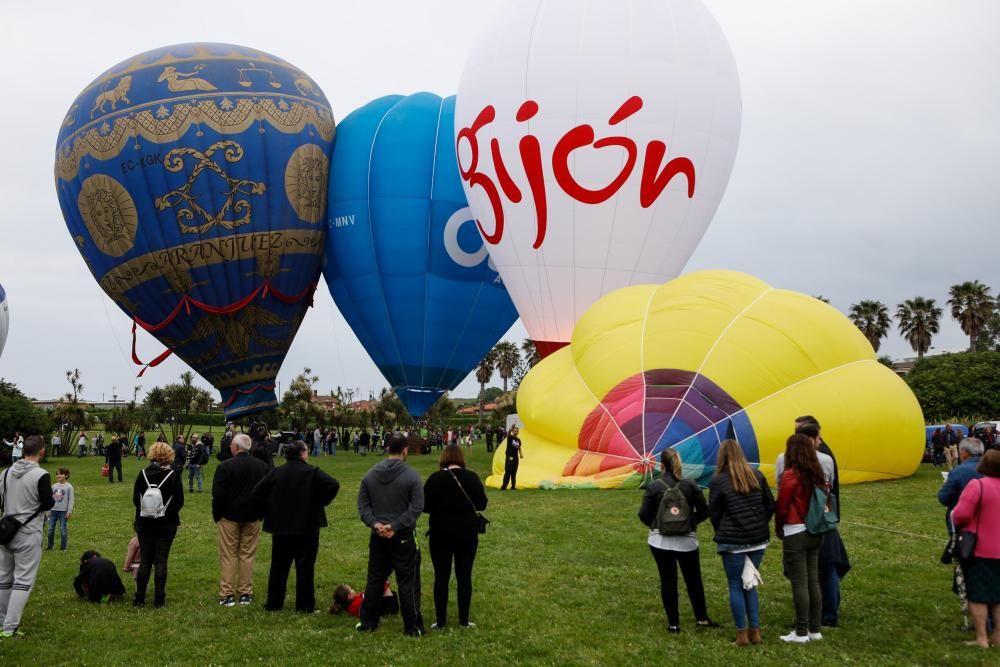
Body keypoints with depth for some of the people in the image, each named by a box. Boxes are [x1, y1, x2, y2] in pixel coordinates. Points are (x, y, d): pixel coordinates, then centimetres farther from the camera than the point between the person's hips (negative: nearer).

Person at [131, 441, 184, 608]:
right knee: (161, 561, 4)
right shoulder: (173, 475, -9)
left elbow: (135, 499, 1)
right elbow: (179, 501, -6)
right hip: (166, 524, -2)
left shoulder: (143, 474, -3)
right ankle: (159, 599, 4)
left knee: (144, 560, 10)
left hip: (144, 523, 2)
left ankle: (139, 598, 11)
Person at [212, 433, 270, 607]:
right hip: (252, 517, 3)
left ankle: (227, 594, 5)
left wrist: (216, 515, -1)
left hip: (229, 516, -3)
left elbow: (218, 494, -13)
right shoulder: (262, 466, 1)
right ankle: (246, 593, 12)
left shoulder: (225, 466, -14)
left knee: (228, 556, 5)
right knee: (248, 555, 10)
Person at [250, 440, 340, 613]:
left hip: (280, 528, 3)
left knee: (278, 566, 14)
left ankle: (273, 603, 20)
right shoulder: (312, 473, -8)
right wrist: (321, 503, -7)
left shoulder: (275, 473, 1)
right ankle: (305, 605, 6)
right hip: (307, 528, -3)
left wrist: (266, 512, 8)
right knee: (305, 566, 4)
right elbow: (333, 485, -21)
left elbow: (255, 495, -2)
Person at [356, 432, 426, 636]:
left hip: (378, 536, 5)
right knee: (408, 581, 3)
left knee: (374, 579, 15)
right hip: (404, 536, -4)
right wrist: (396, 526, -16)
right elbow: (416, 507, -17)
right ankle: (412, 627, 6)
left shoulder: (371, 474, 4)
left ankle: (367, 623, 21)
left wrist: (374, 523, -7)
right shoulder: (411, 476, -12)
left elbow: (363, 504, 3)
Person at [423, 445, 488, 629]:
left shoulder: (435, 478, -12)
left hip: (441, 534, -1)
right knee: (464, 576, 9)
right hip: (467, 533, 1)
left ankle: (441, 621, 10)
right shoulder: (472, 477, -6)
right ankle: (464, 620, 14)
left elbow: (425, 506, -9)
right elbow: (482, 504, 2)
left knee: (441, 576, 7)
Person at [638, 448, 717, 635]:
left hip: (660, 541, -1)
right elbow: (703, 511, 0)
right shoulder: (691, 485, -3)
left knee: (668, 580, 6)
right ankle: (701, 618, 25)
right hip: (687, 541, 1)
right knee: (693, 580, 15)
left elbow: (643, 514, -7)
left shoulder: (653, 486, -8)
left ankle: (673, 623, 9)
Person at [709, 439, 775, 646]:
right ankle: (755, 631, 17)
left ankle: (742, 634, 8)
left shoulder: (718, 480, -8)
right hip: (758, 540, 4)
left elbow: (713, 513, -3)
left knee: (736, 587, 6)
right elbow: (770, 505, 6)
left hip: (732, 542, -4)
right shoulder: (757, 476, 3)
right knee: (750, 584, 17)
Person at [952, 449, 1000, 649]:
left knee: (977, 594, 5)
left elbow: (960, 514, -22)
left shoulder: (977, 485, -19)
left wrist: (957, 524, -1)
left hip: (979, 548, -5)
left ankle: (981, 638, 7)